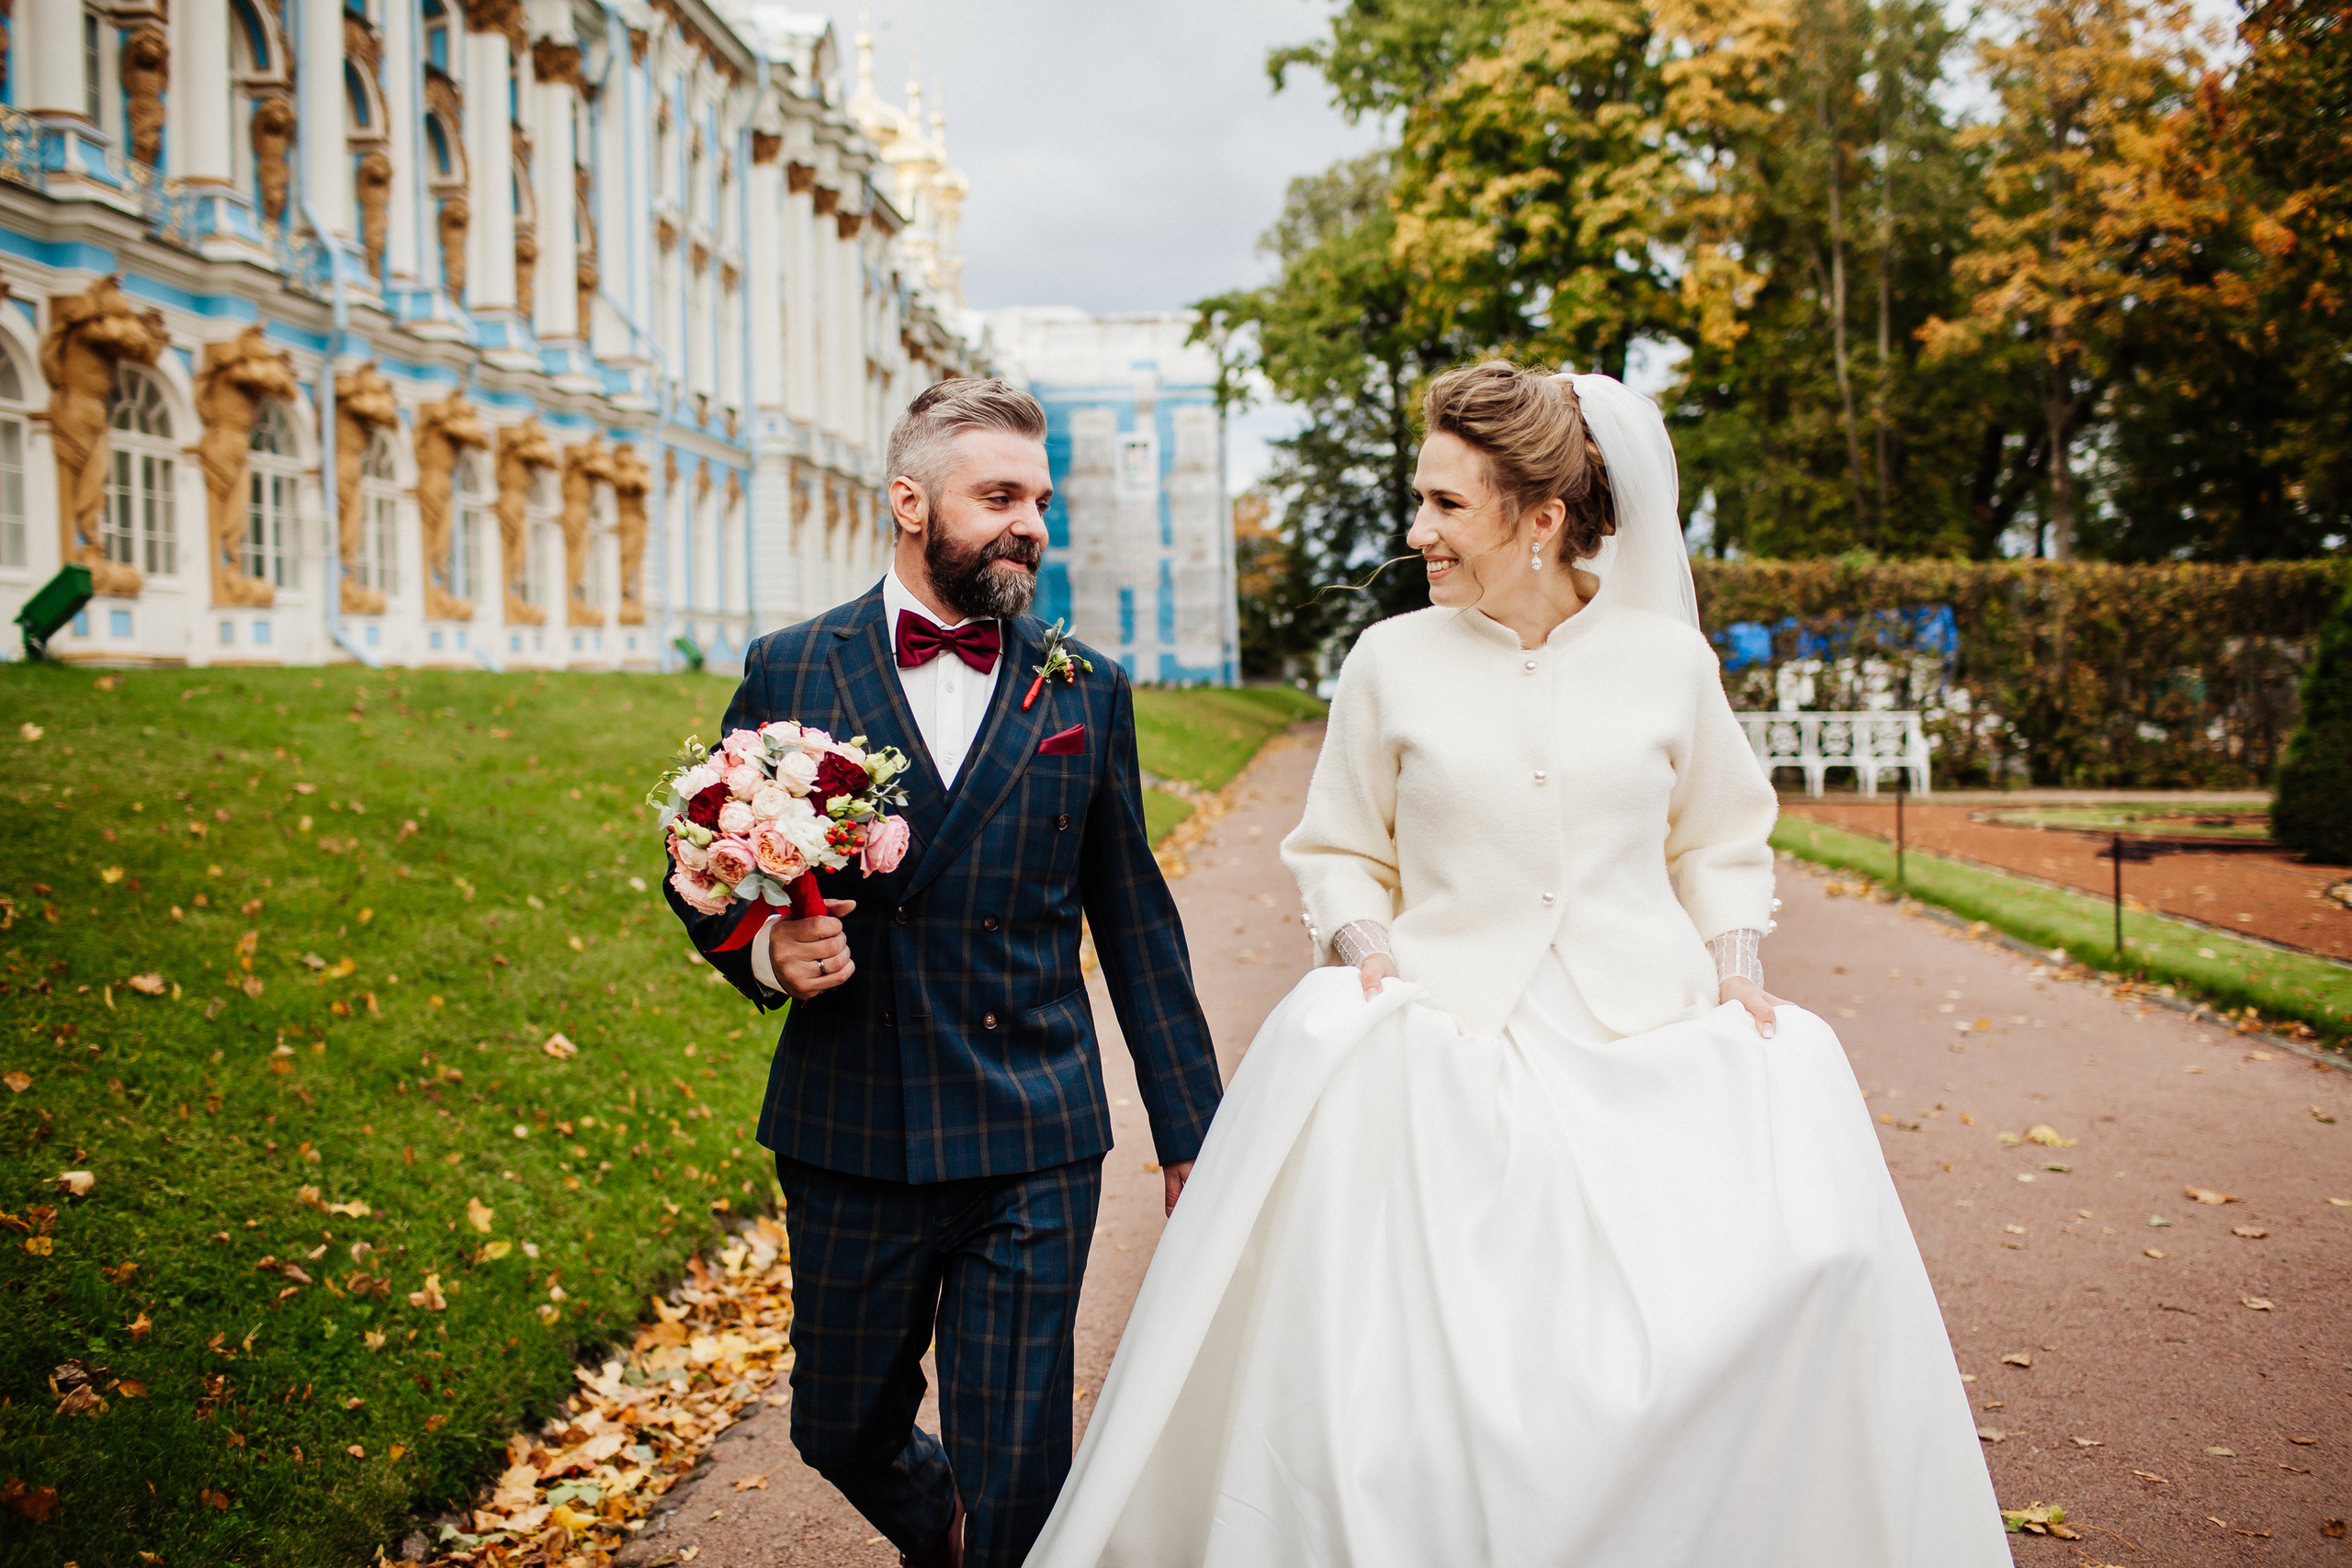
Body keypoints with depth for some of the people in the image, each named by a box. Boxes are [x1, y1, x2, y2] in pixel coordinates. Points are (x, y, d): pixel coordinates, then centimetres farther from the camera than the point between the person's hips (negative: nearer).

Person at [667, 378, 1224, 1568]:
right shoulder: (788, 672, 0)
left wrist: (1191, 1135, 6)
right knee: (843, 1434, 17)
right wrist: (765, 951, -16)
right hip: (848, 1138, 1)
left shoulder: (1087, 693, 2)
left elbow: (1137, 925, 6)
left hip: (1036, 1151, -1)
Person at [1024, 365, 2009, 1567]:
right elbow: (1340, 852, 13)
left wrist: (1736, 955, 2)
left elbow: (1720, 843, 18)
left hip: (1649, 1046, 1)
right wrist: (1362, 947, -6)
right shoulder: (1392, 664, 3)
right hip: (1450, 1045, 0)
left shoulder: (1666, 660, 5)